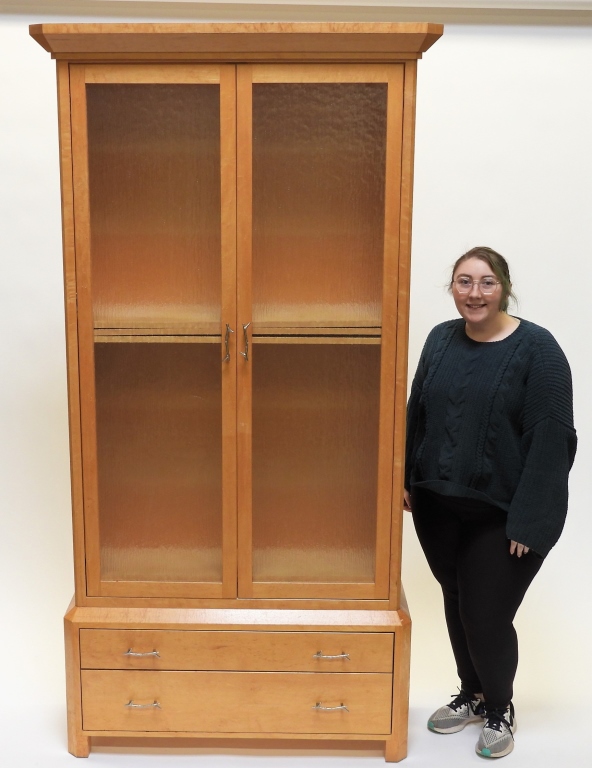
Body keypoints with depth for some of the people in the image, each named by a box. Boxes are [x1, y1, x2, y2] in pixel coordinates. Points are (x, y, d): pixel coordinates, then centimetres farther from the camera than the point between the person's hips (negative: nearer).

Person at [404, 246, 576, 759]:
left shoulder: (536, 348, -13)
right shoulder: (442, 338, 5)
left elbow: (553, 439, -16)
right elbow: (416, 414, 12)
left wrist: (529, 520, -19)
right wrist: (405, 479, 8)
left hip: (504, 512, -5)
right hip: (439, 504, 5)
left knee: (487, 615, 1)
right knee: (456, 602, 16)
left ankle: (499, 710, 28)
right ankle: (471, 694, 40)